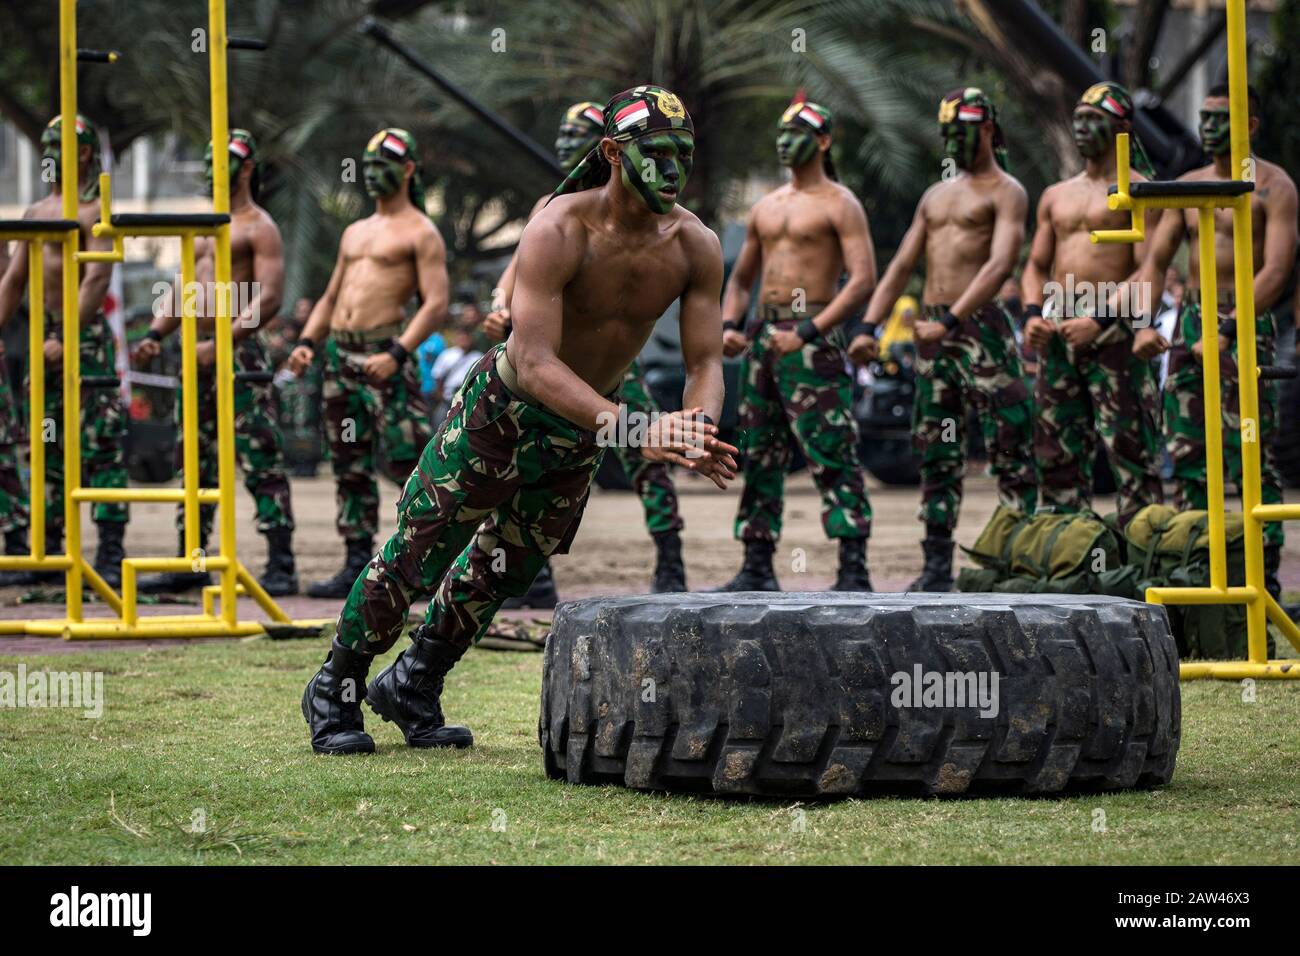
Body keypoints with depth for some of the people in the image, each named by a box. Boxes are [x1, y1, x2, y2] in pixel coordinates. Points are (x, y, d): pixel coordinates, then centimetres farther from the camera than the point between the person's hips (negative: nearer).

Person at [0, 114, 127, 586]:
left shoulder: (93, 213, -6)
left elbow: (96, 281, -17)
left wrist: (66, 339, -25)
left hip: (86, 337, -8)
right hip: (43, 337, 8)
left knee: (101, 446, -9)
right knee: (46, 446, 9)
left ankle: (111, 556, -10)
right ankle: (48, 554, 13)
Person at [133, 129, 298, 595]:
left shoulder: (259, 227, -5)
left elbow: (269, 298, -15)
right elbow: (183, 289, 23)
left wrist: (222, 343, -23)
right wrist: (155, 334, 6)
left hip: (240, 353, -9)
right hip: (198, 355, 9)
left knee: (261, 463, -10)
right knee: (194, 462, 9)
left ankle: (281, 565, -10)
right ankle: (190, 562, 14)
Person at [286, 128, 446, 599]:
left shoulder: (420, 233, -1)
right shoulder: (355, 233, 22)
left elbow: (436, 304, -11)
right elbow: (331, 297, 26)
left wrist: (397, 354, -22)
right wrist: (307, 342, 8)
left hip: (384, 354, -8)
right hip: (340, 355, 8)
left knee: (405, 460, -14)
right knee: (350, 467, 6)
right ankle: (357, 565, 9)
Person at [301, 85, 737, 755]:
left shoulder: (695, 247, -13)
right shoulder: (558, 233, -30)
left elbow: (705, 361, -10)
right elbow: (534, 363, -37)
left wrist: (699, 431, -34)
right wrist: (632, 428, -48)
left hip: (582, 434, 5)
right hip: (500, 414, -5)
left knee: (503, 572, 18)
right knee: (414, 557, 1)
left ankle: (413, 687, 38)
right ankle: (335, 692, 21)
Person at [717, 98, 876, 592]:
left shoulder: (839, 205, -2)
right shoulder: (765, 208, 19)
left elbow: (863, 280, -13)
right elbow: (740, 278, 26)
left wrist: (807, 333, -20)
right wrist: (730, 325, 5)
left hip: (812, 337, -8)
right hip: (762, 335, 8)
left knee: (833, 457, -12)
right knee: (759, 456, 8)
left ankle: (854, 572, -16)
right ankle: (757, 569, 13)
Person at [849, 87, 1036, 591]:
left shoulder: (1005, 193, -2)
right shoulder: (936, 195, 20)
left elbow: (1001, 263, -16)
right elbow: (901, 266, 19)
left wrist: (952, 319, -27)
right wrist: (868, 325, 6)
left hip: (979, 327, -7)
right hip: (932, 331, 7)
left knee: (1010, 449, -8)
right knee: (937, 454, 7)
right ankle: (937, 564, 9)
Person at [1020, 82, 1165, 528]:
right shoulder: (1056, 196, 20)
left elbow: (1148, 269, -10)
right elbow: (1036, 264, 22)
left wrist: (1098, 320, -19)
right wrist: (1033, 314, 1)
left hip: (1112, 330, -7)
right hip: (1057, 333, 7)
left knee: (1129, 448, -10)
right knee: (1055, 449, 7)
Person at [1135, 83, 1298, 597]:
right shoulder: (1188, 185, 14)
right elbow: (1156, 259, 11)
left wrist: (1228, 333, -25)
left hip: (1247, 325, -6)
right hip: (1190, 321, 6)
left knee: (1251, 457, -9)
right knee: (1185, 452, 4)